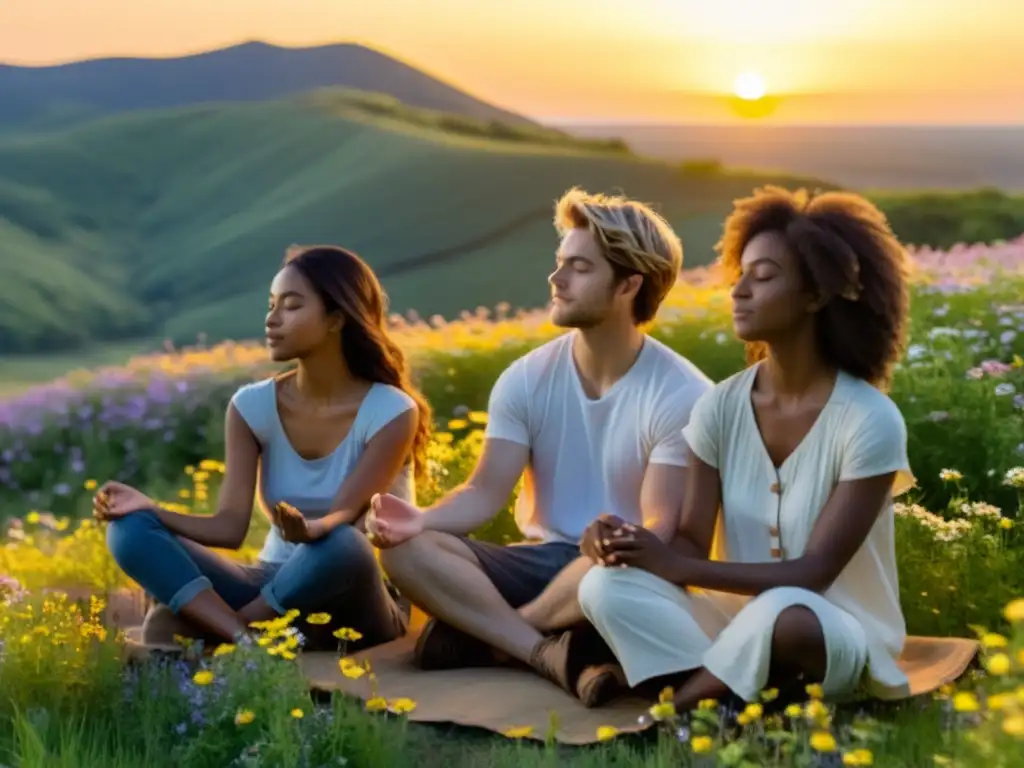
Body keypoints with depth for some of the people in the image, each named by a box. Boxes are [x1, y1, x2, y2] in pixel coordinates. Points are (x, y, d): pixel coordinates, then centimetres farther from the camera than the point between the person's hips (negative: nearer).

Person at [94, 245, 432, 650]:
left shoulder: (391, 412, -12)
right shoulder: (252, 406, -1)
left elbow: (342, 517, -22)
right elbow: (230, 526, -8)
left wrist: (312, 529, -45)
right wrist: (152, 509, -25)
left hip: (359, 603, -4)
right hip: (272, 586, 4)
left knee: (339, 545, -40)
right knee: (131, 529, -17)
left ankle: (215, 629, -21)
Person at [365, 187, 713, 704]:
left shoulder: (681, 395, -12)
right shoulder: (526, 379, 0)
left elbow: (662, 527, -17)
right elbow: (486, 493, -6)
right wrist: (421, 520, -26)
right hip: (543, 562, 4)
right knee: (405, 547, -20)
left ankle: (477, 633, -17)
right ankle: (550, 654, -29)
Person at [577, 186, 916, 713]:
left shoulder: (869, 421, -17)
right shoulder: (720, 409, -2)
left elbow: (813, 573, -20)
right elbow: (692, 541, -4)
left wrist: (678, 566, -28)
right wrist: (632, 545, -27)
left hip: (842, 635, -4)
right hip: (739, 621, 4)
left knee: (782, 614, -40)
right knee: (606, 585, -22)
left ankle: (672, 702, -16)